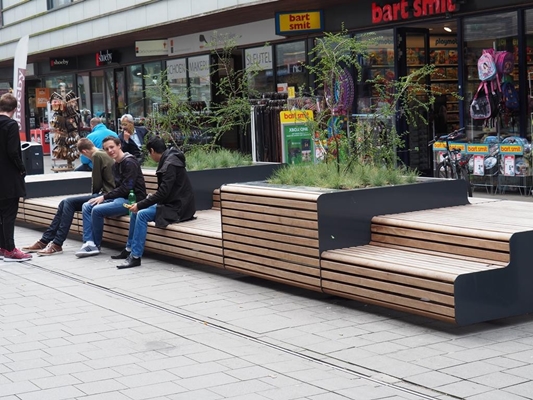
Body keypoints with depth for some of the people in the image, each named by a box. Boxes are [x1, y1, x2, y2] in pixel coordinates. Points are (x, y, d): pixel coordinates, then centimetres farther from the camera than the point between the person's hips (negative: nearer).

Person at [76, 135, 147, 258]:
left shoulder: (130, 163, -12)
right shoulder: (115, 165, 17)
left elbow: (126, 188, -18)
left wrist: (104, 196, -14)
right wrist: (104, 197, -1)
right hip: (120, 198, 10)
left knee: (97, 210, -24)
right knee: (86, 206, -3)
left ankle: (96, 245, -5)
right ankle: (89, 243, -12)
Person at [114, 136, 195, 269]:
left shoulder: (170, 164, -20)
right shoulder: (168, 160, 11)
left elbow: (163, 192, -24)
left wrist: (140, 205, -18)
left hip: (177, 208, -10)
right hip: (171, 203, 10)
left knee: (142, 214, -24)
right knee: (135, 211, 9)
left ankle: (135, 257, -20)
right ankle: (129, 249, 16)